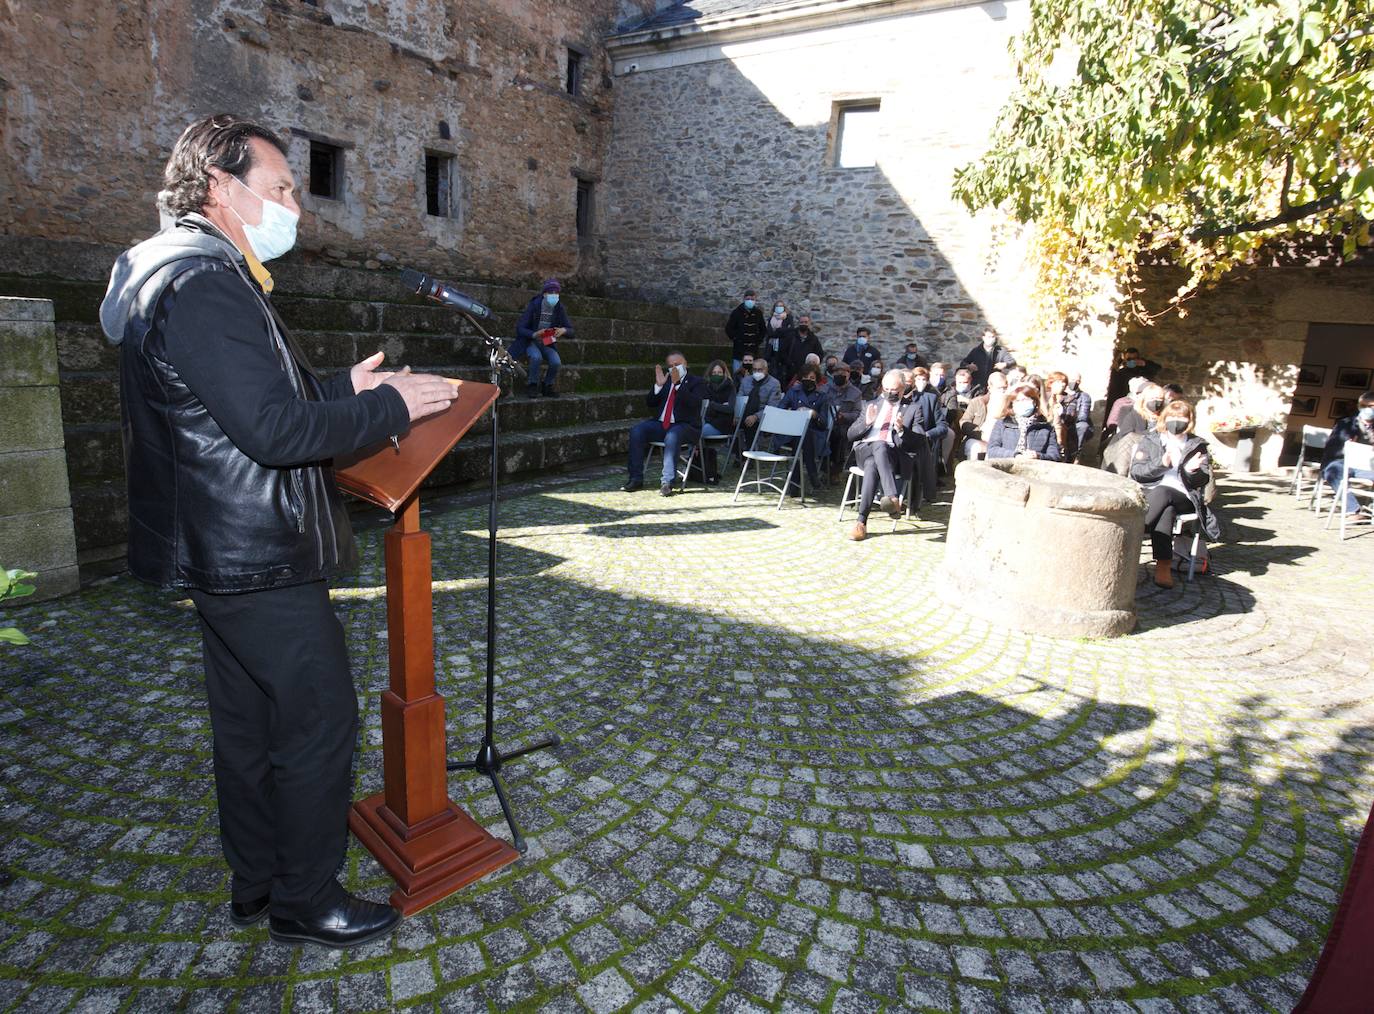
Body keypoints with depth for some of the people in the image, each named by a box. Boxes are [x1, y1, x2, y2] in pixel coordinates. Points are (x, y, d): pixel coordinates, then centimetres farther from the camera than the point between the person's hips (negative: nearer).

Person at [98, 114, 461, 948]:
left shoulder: (199, 276, 16)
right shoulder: (203, 284, -18)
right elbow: (274, 429, -25)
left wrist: (341, 390, 9)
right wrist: (391, 405, -15)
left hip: (228, 556, 11)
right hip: (257, 558, -11)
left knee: (250, 720, 19)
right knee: (318, 722, 1)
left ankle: (257, 882, 36)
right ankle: (305, 901, 19)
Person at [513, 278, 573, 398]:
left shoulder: (560, 309, -6)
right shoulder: (533, 305, -15)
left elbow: (571, 332, -4)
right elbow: (519, 328, -16)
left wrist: (564, 330, -29)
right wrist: (534, 334, -35)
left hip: (548, 343, 3)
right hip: (530, 341, -3)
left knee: (556, 362, -25)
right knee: (536, 357, -35)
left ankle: (547, 387, 1)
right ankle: (532, 385, -12)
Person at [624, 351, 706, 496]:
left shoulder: (697, 382, 4)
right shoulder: (665, 380, 17)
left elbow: (694, 403, -16)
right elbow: (649, 403, 10)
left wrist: (678, 384, -22)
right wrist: (658, 385, -6)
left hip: (685, 426, -5)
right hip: (660, 424, 5)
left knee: (672, 436, -37)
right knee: (636, 430, -18)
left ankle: (667, 482, -37)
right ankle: (636, 479, -16)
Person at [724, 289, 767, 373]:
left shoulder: (758, 313, 8)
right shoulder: (737, 312, -2)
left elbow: (762, 329, 21)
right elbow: (729, 328, 2)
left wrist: (759, 340, 10)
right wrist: (735, 338, -2)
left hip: (753, 350, 3)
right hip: (739, 349, -3)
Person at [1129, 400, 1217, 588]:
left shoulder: (1197, 445, 15)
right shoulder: (1150, 440, 13)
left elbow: (1203, 480, 8)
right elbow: (1135, 472, 2)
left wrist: (1192, 471, -16)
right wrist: (1161, 464, -15)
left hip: (1184, 497, 0)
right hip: (1150, 494, 0)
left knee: (1162, 493, -36)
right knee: (1166, 509, -37)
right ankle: (1164, 565, -35)